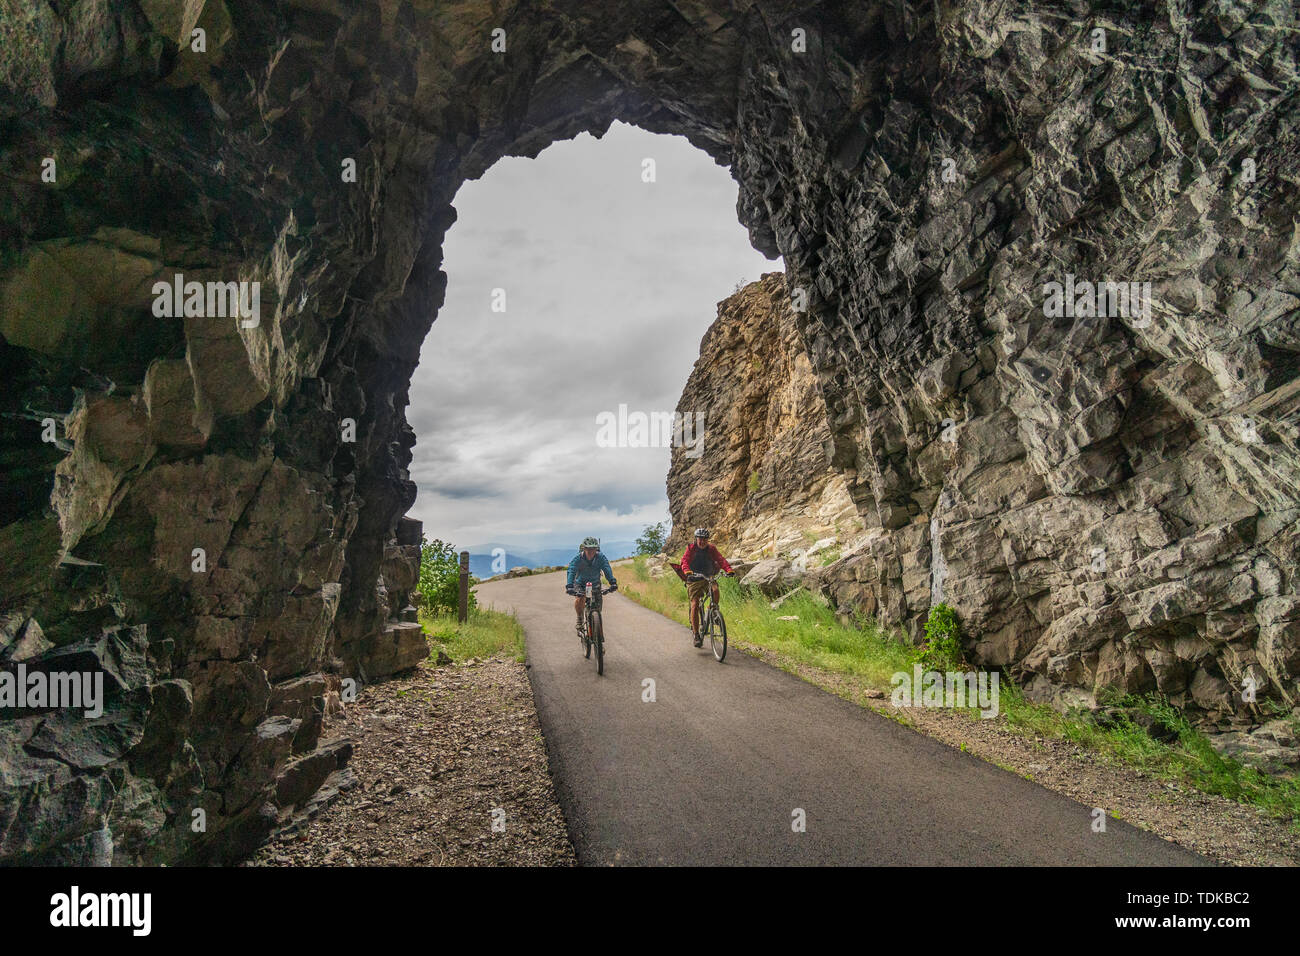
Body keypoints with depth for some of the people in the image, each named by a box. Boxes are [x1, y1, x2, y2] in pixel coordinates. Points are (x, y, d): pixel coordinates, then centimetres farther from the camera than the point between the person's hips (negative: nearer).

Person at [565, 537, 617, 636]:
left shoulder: (601, 557, -22)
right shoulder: (577, 558, -25)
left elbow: (607, 569, -34)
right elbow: (571, 571, -36)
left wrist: (613, 582, -51)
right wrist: (569, 586, -52)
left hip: (595, 584, 1)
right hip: (580, 584, -1)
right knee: (579, 600, -28)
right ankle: (580, 619, -2)